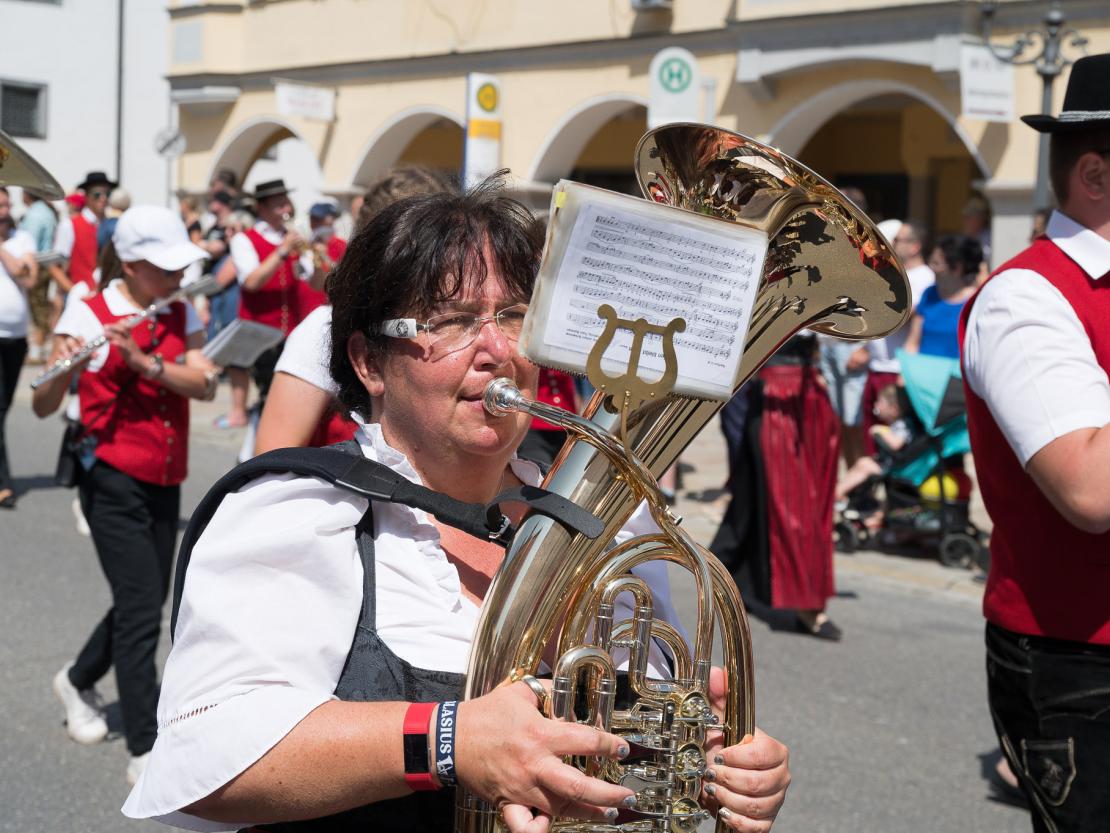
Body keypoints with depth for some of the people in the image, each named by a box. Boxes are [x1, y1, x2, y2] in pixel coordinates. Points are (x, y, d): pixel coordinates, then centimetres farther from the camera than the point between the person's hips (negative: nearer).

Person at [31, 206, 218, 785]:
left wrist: (145, 361, -25)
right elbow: (43, 407, -13)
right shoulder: (88, 314, -10)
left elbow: (205, 385, -10)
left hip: (165, 483, 6)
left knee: (142, 603, 15)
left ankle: (79, 681, 42)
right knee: (142, 610, -10)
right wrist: (64, 367, -34)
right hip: (113, 482, -6)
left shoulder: (181, 315, 5)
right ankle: (145, 752, -3)